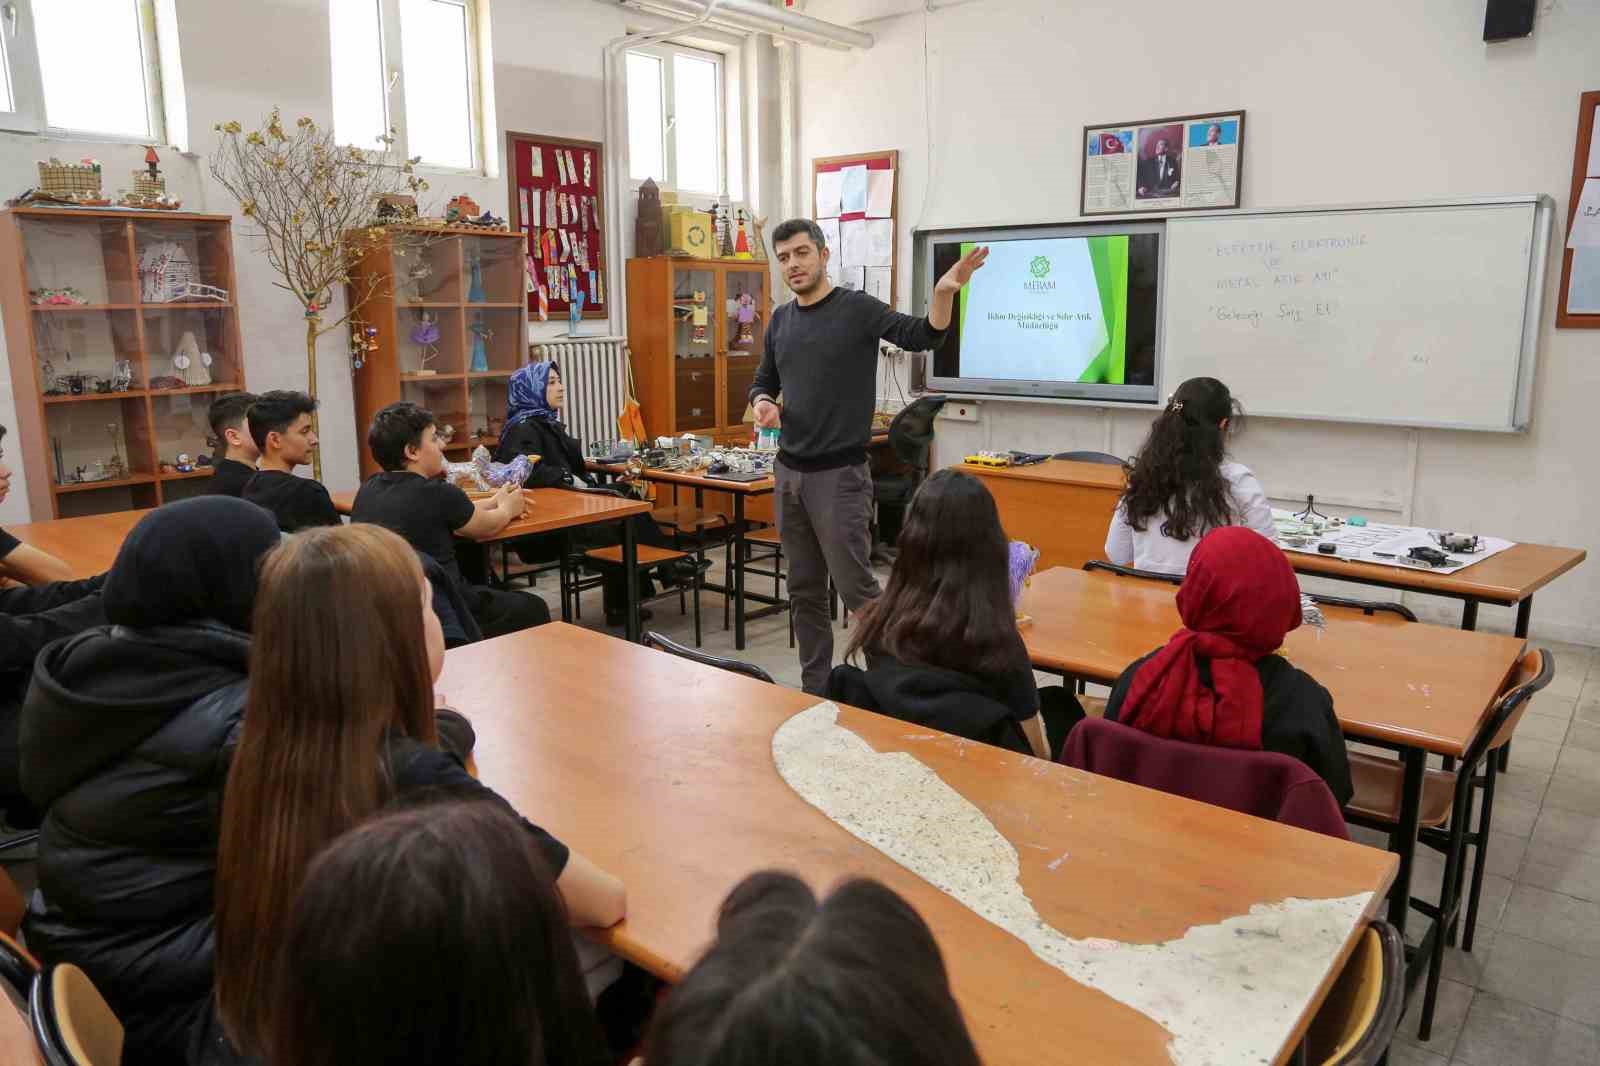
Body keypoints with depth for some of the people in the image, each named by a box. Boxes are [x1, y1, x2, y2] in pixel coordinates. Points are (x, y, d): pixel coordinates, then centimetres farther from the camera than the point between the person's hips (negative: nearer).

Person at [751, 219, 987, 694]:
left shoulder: (857, 308, -7)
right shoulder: (780, 320, 11)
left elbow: (922, 336, -20)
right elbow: (764, 381, 21)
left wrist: (943, 292, -39)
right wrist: (763, 402, -2)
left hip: (839, 474, -6)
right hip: (789, 472, 6)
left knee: (855, 588, -4)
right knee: (805, 591, 12)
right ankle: (814, 688, 24)